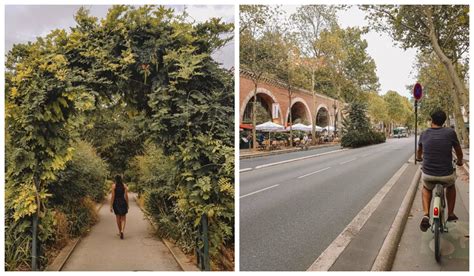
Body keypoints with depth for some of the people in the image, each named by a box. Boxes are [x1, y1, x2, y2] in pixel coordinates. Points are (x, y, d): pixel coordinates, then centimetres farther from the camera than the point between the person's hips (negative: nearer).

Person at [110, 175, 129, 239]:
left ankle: (120, 232, 24)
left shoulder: (114, 185, -4)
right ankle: (122, 230, -16)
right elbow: (126, 196, -2)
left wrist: (111, 206, -4)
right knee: (123, 218, 7)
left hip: (116, 202, 0)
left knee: (118, 217, 15)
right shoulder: (124, 185, -1)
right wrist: (127, 205, 8)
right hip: (123, 202, 0)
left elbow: (113, 196, -8)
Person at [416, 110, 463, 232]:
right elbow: (459, 152, 10)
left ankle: (426, 215, 11)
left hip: (428, 175, 1)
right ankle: (451, 214, 39)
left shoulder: (424, 134, 2)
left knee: (426, 189, 32)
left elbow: (419, 150, 22)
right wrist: (460, 161, 32)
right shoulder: (450, 132, -5)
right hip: (446, 175, 0)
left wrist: (419, 158, 45)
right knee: (451, 186, 35)